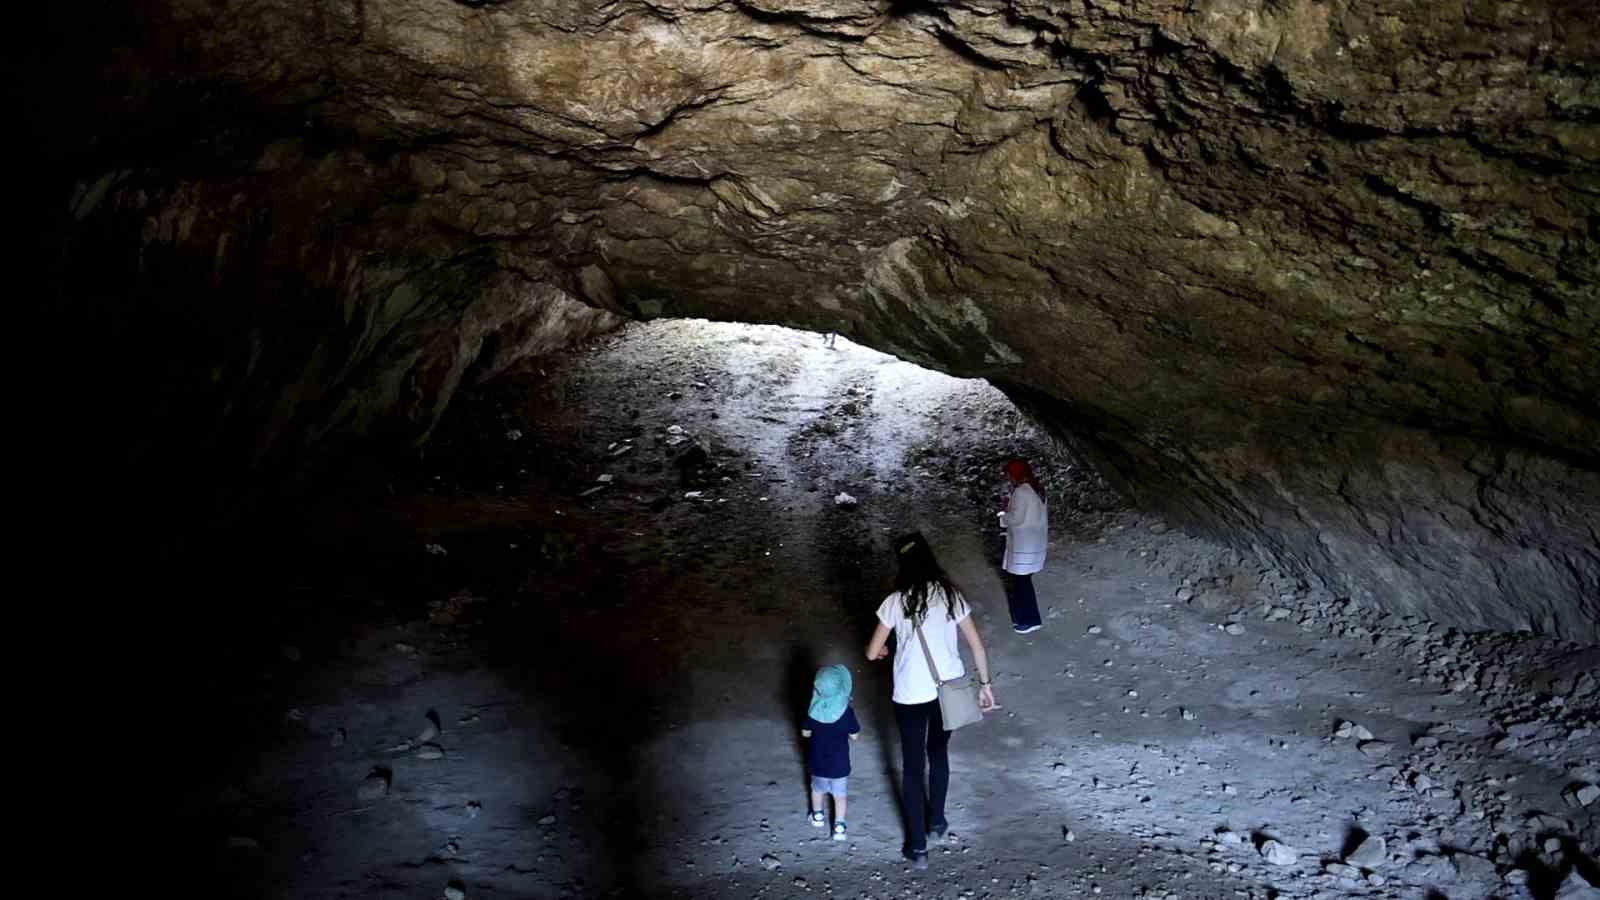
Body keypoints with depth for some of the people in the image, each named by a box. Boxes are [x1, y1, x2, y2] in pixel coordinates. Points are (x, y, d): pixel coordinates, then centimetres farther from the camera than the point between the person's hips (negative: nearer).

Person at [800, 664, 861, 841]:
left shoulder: (813, 711, -17)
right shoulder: (846, 712, -22)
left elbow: (805, 733, -4)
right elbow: (854, 735, -10)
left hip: (817, 761, 2)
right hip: (839, 763, -2)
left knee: (817, 788, 26)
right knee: (840, 794, 15)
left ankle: (818, 815, 45)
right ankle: (839, 827, 17)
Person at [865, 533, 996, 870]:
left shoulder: (896, 602, -14)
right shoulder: (951, 593, -6)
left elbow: (872, 653, -7)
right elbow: (976, 644, -2)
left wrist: (880, 650, 17)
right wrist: (985, 684, 9)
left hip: (911, 696, -3)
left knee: (913, 767, 12)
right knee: (939, 753, 27)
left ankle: (918, 846, 19)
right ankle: (936, 819, 44)